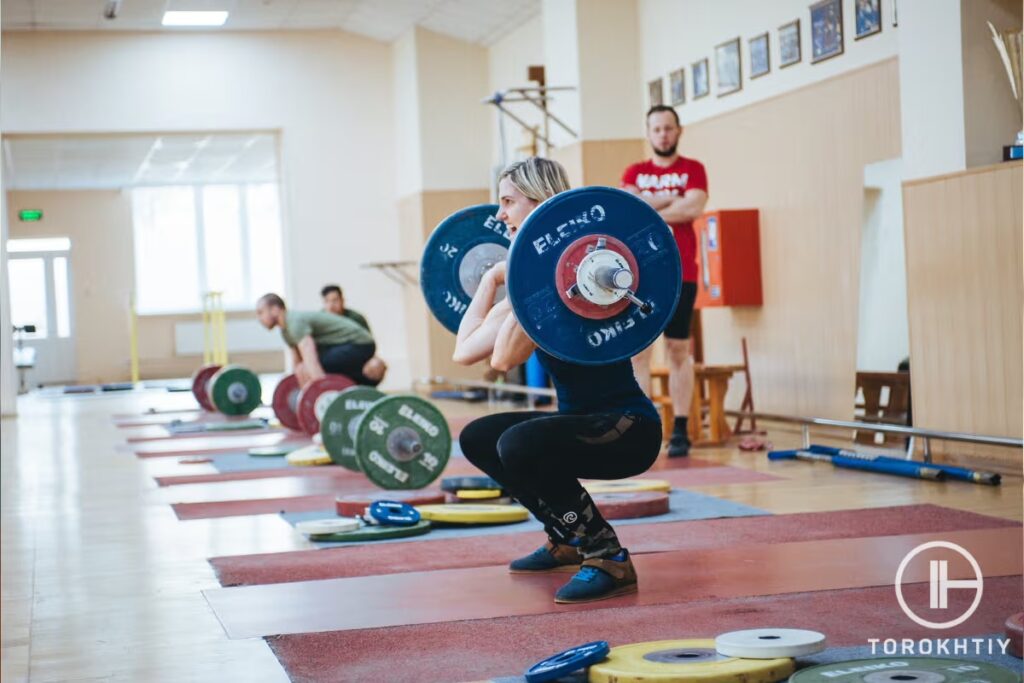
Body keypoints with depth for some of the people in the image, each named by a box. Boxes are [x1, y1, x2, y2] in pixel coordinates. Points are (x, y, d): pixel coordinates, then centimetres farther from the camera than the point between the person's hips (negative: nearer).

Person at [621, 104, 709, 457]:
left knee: (678, 351, 1)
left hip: (680, 275, -2)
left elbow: (694, 207, -11)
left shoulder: (693, 170, 6)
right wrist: (672, 199, -7)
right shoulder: (634, 173, 12)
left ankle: (680, 432, 4)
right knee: (637, 352, -2)